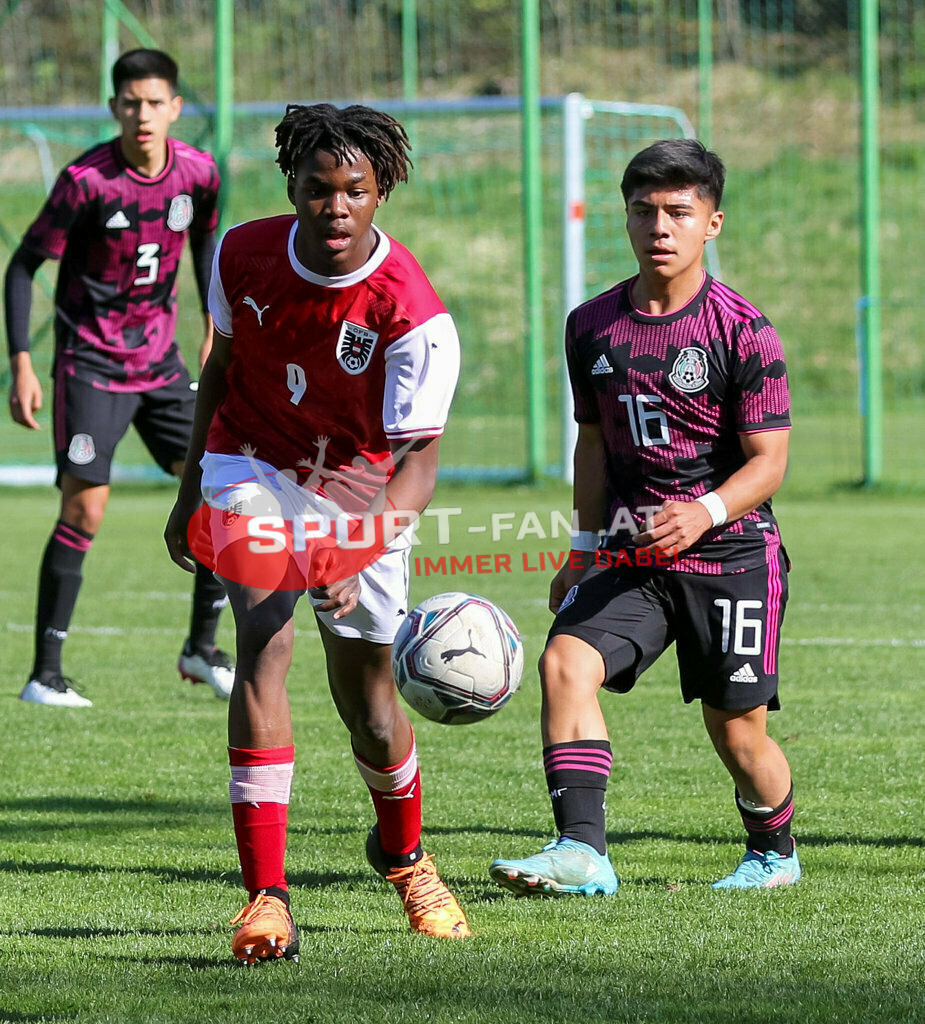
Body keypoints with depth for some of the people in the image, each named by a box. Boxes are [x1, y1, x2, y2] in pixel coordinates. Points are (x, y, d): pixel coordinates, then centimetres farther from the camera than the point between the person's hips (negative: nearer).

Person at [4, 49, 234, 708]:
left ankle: (203, 647, 14)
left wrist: (214, 324, 14)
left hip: (160, 360, 5)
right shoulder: (87, 181, -18)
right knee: (85, 511, -11)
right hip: (91, 363, -5)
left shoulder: (198, 173, -4)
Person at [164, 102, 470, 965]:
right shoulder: (242, 255, -13)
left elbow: (417, 463, -29)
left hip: (360, 495, -1)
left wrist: (359, 549, -46)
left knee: (369, 707, 7)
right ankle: (266, 898, -27)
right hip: (251, 472, 1)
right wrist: (190, 492, 13)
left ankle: (403, 855, 43)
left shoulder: (414, 315, -25)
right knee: (264, 642, -23)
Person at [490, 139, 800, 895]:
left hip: (731, 553, -4)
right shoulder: (593, 326, 6)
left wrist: (705, 512, -29)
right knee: (564, 662, -21)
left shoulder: (743, 331, -9)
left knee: (738, 733, 1)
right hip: (629, 554, 4)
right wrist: (585, 547, 17)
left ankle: (774, 853, 31)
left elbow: (768, 461, -11)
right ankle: (582, 851, -28)